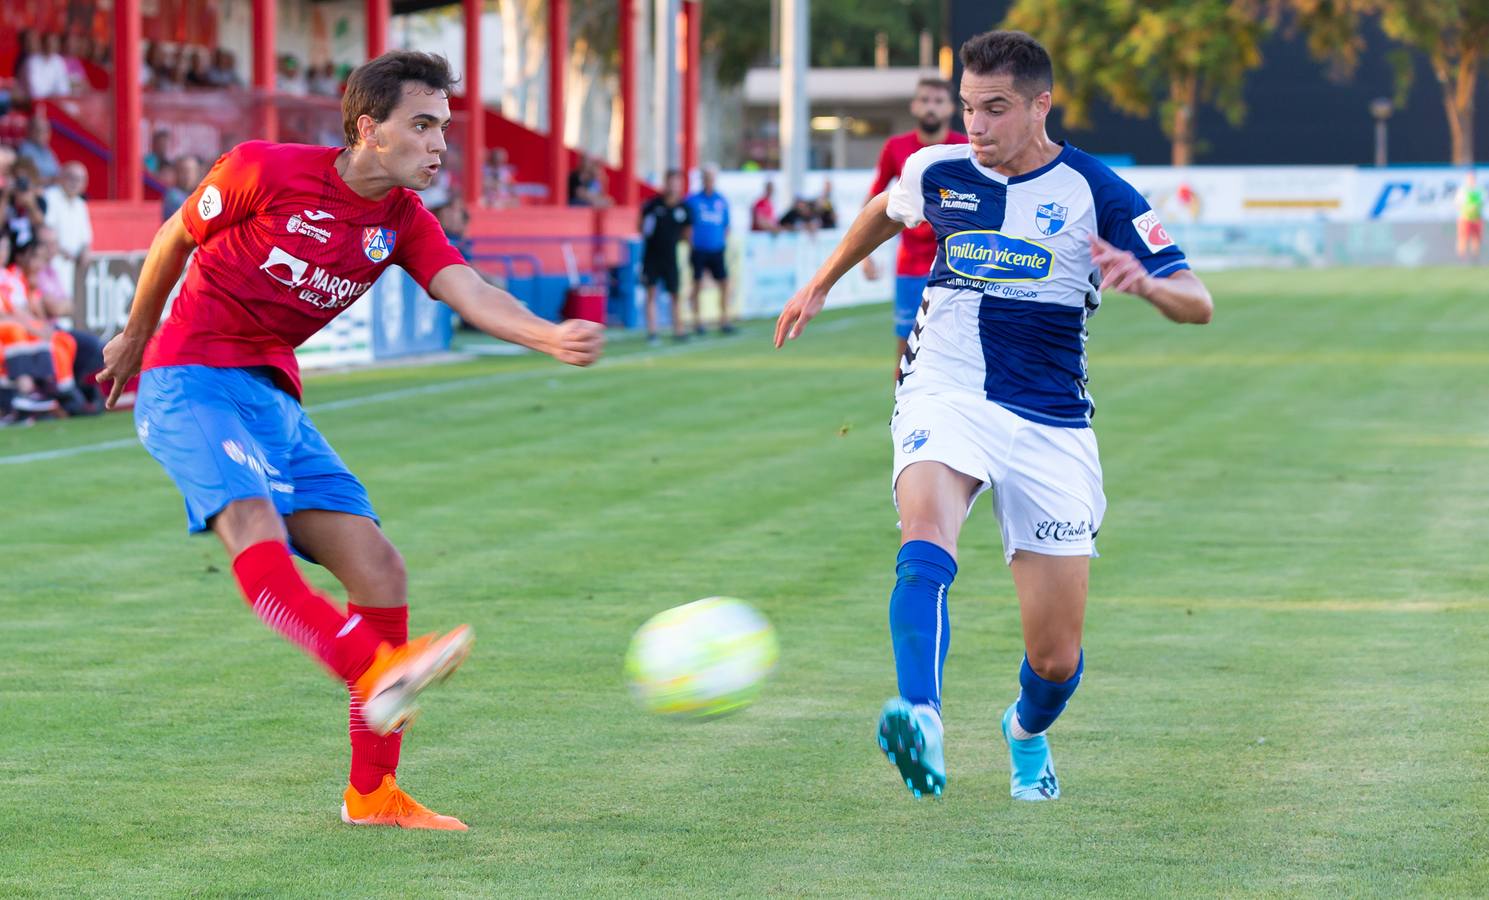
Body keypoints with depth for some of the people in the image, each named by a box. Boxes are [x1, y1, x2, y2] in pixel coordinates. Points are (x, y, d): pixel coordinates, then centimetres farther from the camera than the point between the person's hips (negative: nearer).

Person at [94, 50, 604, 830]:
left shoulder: (404, 221, 4)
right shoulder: (265, 172, -10)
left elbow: (470, 295, -15)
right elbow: (175, 239, 6)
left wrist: (548, 337, -35)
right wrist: (136, 336, 20)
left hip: (275, 398, 6)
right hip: (190, 382, -6)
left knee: (377, 567, -4)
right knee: (255, 529, -33)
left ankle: (372, 793, 3)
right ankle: (378, 673, -56)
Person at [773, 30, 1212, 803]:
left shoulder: (1097, 194, -5)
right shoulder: (937, 172, 3)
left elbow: (1198, 304, -8)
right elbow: (885, 211, 28)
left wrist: (1144, 282, -29)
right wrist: (822, 283, 35)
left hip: (1049, 427, -1)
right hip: (944, 396, 1)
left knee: (1056, 658, 1)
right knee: (926, 536, -35)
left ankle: (1026, 734, 37)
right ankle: (921, 722, -52)